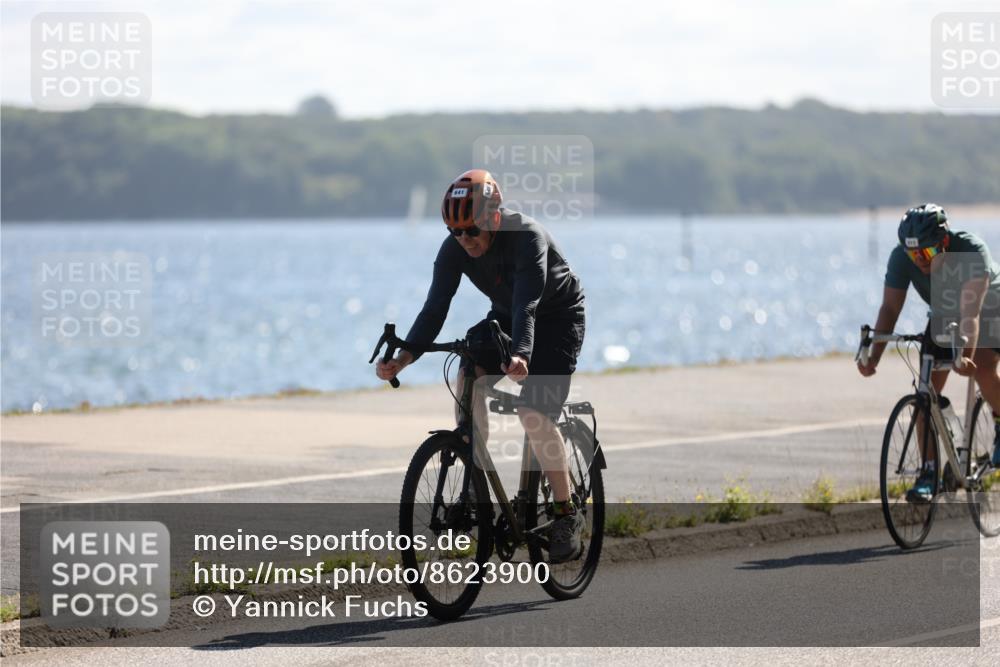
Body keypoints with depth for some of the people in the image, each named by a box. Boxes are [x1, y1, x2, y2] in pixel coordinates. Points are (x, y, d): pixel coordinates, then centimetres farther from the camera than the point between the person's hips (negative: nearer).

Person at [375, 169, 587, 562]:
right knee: (468, 375, -21)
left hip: (559, 316, -5)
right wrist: (400, 360, -35)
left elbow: (527, 306, -43)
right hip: (507, 314, 6)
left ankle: (567, 516, -7)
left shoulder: (527, 237, -33)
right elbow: (435, 309, -22)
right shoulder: (454, 249, -17)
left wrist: (520, 356, -60)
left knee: (534, 415, -19)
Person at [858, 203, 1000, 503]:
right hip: (944, 317, 4)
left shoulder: (972, 250, -38)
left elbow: (971, 311, -47)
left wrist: (965, 355, -61)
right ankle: (928, 472, -7)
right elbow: (890, 308, -23)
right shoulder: (902, 257, -26)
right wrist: (873, 356, -35)